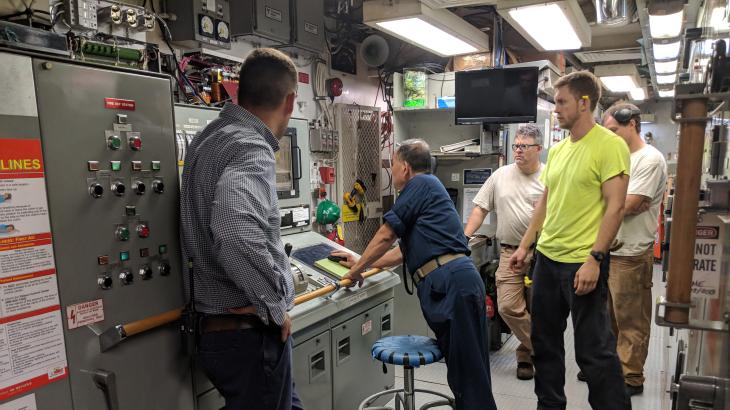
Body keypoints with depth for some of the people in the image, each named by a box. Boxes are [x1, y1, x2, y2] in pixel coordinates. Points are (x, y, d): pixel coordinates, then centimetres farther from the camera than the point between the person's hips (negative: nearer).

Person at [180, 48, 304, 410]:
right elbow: (236, 232, -40)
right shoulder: (250, 149, -21)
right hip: (250, 333, -9)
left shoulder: (212, 137, 10)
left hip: (219, 325, 9)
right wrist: (275, 309, -25)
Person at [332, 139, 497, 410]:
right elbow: (404, 252, 32)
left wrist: (357, 269, 13)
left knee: (469, 370, -5)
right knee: (463, 366, 12)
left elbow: (386, 236, -1)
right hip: (451, 282, 10)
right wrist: (361, 263, 39)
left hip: (450, 282, -10)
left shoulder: (420, 184, 0)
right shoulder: (429, 187, 29)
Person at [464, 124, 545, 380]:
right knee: (508, 306, -6)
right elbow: (480, 208, 10)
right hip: (510, 251, 3)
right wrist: (464, 238, 2)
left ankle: (526, 353, 28)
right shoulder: (501, 176, 9)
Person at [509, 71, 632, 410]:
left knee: (593, 349, 2)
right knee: (545, 341, 16)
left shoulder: (610, 145, -11)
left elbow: (615, 207, -16)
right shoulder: (557, 150, 11)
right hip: (547, 257, 8)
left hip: (583, 262, -8)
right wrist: (525, 246, 13)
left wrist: (594, 259, -20)